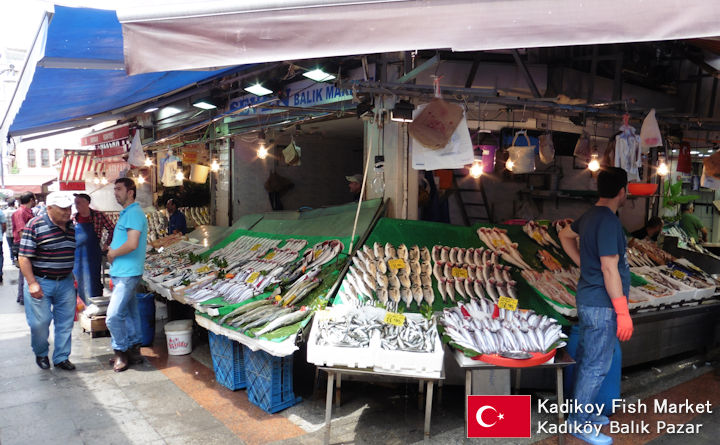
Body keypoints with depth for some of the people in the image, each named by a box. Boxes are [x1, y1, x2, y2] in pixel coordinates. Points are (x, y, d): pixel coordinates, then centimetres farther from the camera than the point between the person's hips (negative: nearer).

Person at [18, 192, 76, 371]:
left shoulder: (71, 227, 5)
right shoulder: (35, 225, -12)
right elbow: (24, 257, -14)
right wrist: (32, 283, -18)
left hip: (65, 282, 5)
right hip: (40, 283, -5)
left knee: (65, 323, 8)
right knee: (40, 322, 1)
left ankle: (61, 357, 22)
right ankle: (41, 354, 27)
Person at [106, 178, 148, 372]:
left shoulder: (134, 213, -15)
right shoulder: (126, 213, 17)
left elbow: (132, 244, -24)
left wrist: (113, 253, -9)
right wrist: (112, 251, 5)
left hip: (127, 273, -10)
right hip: (121, 271, 10)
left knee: (113, 315, -10)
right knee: (130, 313, 15)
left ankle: (121, 352, 5)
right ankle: (134, 350, 23)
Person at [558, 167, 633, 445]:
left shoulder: (589, 216, 8)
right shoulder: (609, 221, -21)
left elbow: (565, 235, 27)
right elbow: (609, 268, -23)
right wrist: (623, 313, -20)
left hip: (588, 300, 10)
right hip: (603, 305, -10)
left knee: (586, 359, 18)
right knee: (597, 366, 0)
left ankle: (582, 411, 32)